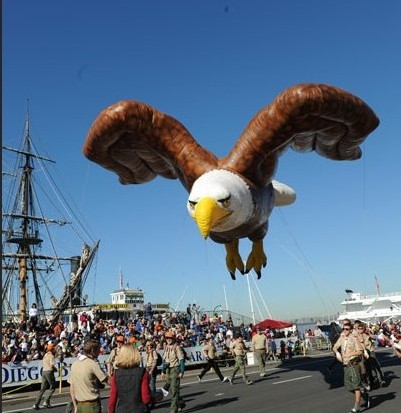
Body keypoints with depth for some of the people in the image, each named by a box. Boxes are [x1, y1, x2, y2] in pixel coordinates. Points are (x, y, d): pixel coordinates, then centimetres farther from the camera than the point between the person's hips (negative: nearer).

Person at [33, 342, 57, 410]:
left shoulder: (45, 355, 17)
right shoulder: (51, 356, -10)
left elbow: (44, 364, 17)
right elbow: (52, 365, -19)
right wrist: (55, 369, 0)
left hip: (44, 371, 8)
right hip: (49, 372, -8)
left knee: (43, 388, 9)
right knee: (52, 387, 6)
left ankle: (36, 404, 5)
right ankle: (46, 402, 1)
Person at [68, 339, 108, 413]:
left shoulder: (74, 364, 5)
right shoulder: (93, 364, -15)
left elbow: (71, 387, 7)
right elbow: (106, 380, -13)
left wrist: (75, 406, 11)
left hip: (79, 405, 6)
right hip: (92, 405, -6)